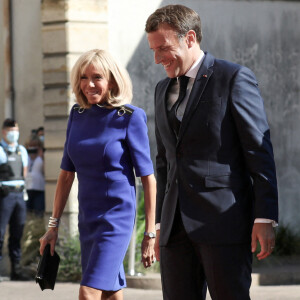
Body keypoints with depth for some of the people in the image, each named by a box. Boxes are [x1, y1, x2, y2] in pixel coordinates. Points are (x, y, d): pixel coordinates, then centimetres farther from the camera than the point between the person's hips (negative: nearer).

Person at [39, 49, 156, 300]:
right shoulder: (78, 115, 7)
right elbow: (67, 173, 13)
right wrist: (54, 225, 11)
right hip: (88, 219, 6)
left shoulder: (130, 117, -10)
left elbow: (148, 178, -8)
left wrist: (150, 234, -9)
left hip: (117, 217, -6)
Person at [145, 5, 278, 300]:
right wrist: (161, 224, 19)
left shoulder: (234, 78, -3)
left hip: (224, 219, -6)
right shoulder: (163, 90, 18)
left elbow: (260, 152, -7)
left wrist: (264, 219, -13)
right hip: (177, 228, 6)